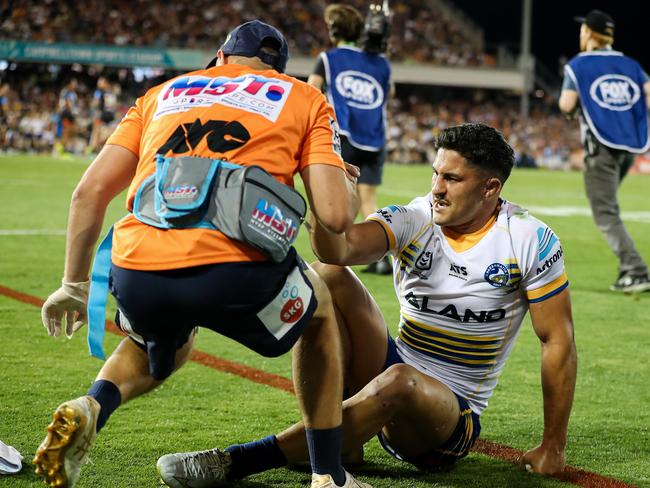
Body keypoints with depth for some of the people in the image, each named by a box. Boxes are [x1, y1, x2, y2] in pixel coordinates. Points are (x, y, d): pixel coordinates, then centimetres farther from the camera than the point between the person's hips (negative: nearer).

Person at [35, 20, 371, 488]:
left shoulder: (163, 93, 29)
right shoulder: (305, 98, 21)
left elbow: (90, 192, 21)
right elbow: (335, 216, 8)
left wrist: (75, 286, 30)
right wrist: (348, 185, 31)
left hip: (136, 272, 3)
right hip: (235, 270, -3)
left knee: (162, 349, 38)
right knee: (320, 310, 32)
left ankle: (90, 408, 7)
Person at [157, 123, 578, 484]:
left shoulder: (530, 240, -9)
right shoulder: (413, 220, -4)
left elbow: (558, 341, -5)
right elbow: (341, 248, -24)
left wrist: (553, 448, -6)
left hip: (454, 420, -4)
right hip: (392, 370, 4)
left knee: (400, 382, -40)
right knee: (326, 277, -16)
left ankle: (240, 461, -36)